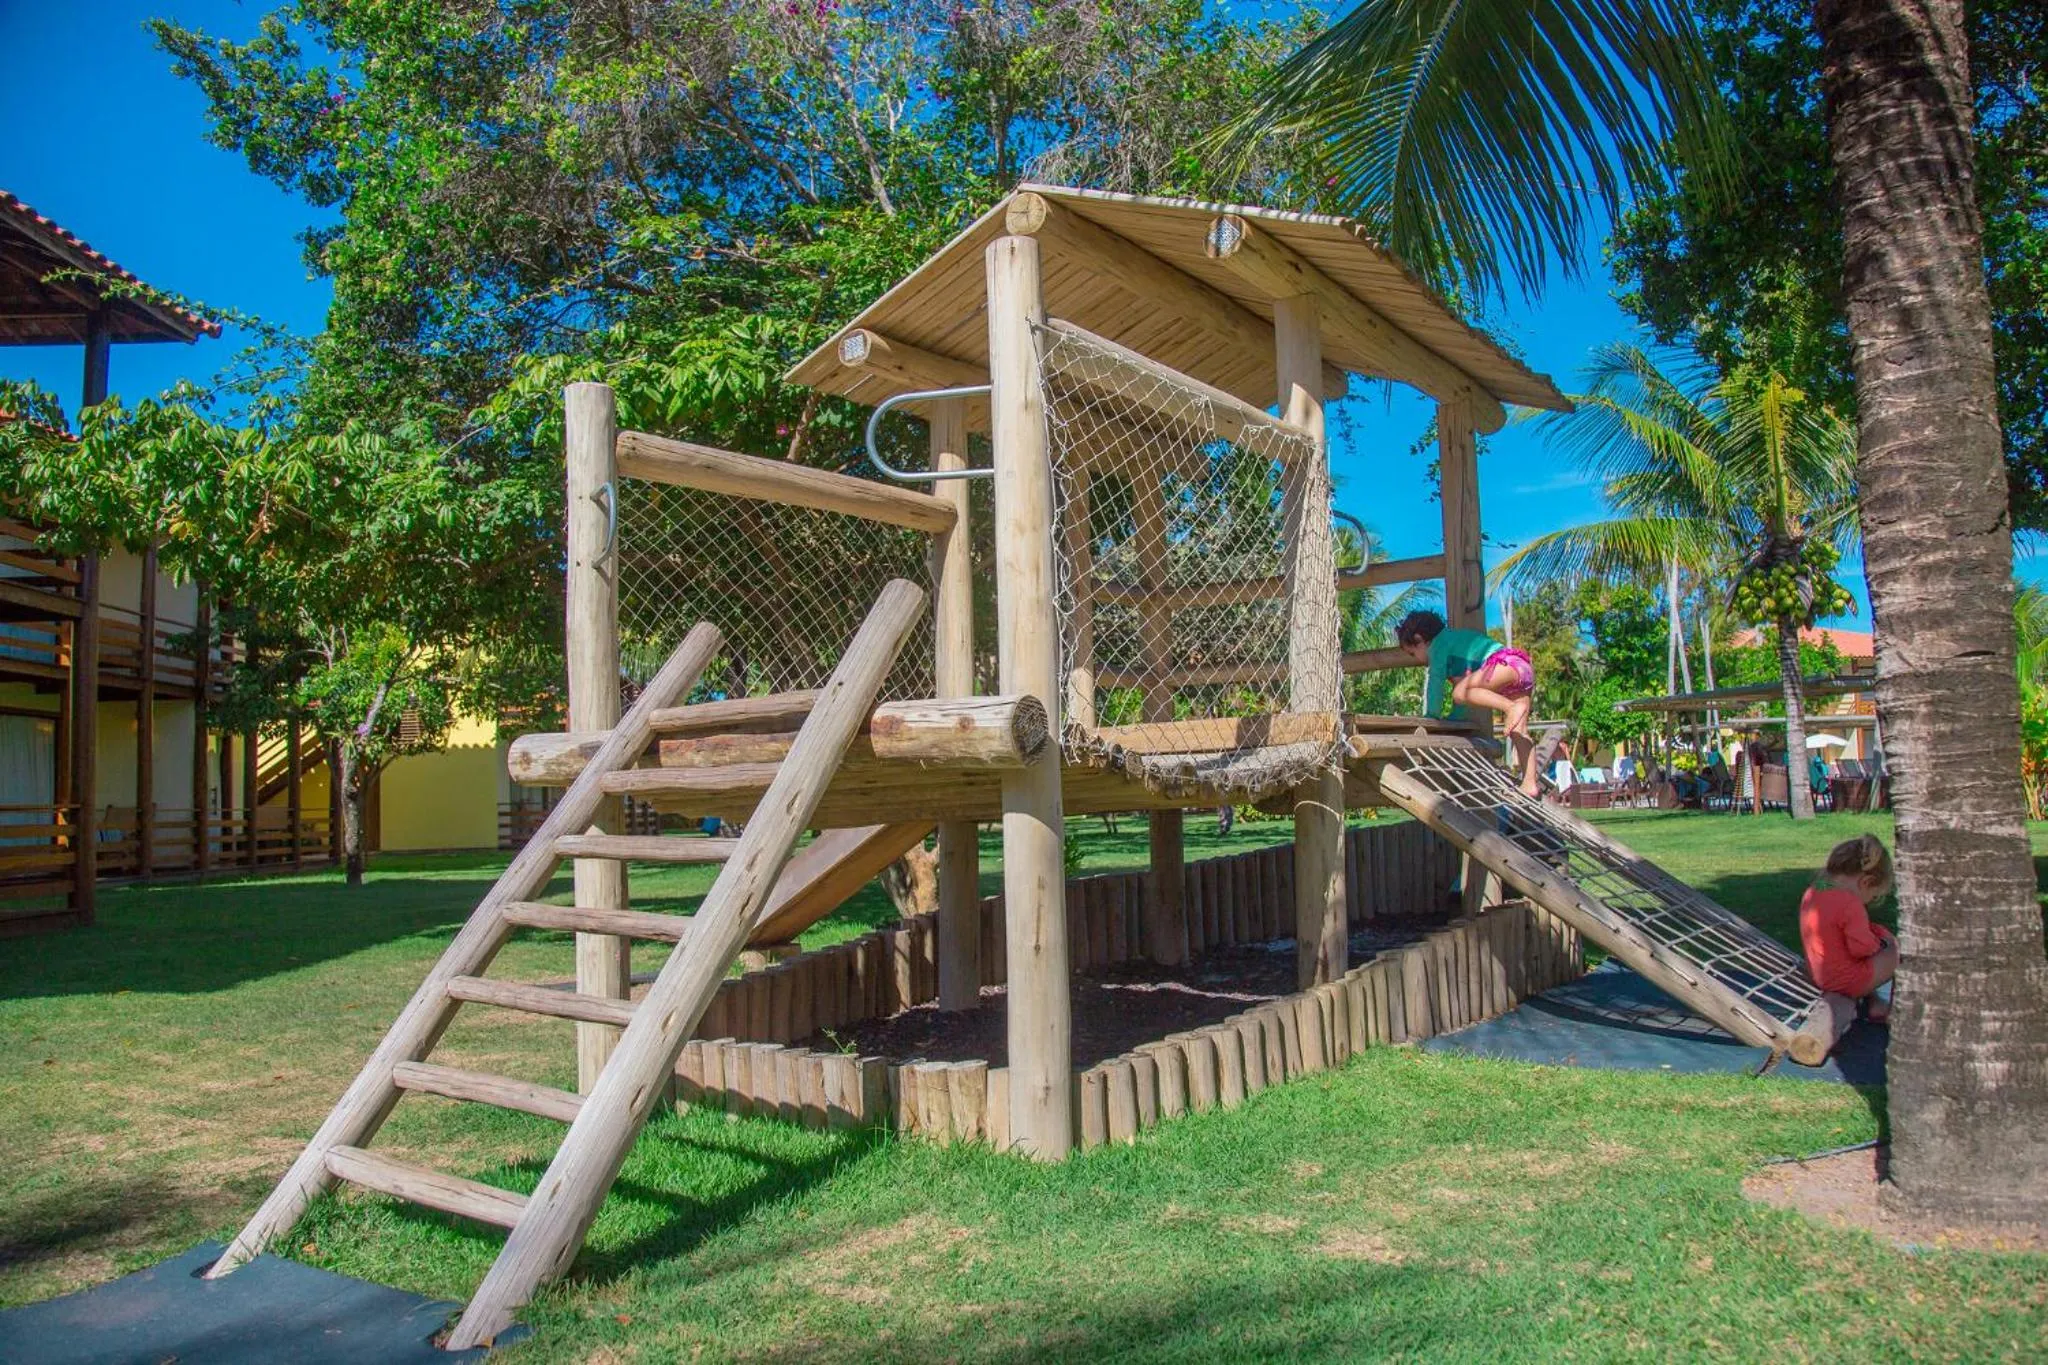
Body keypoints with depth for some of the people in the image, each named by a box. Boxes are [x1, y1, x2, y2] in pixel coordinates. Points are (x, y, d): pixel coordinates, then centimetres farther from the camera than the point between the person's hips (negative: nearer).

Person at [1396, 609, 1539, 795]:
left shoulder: (1438, 644, 4)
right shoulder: (1454, 639, 32)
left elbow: (1436, 681, -1)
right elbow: (1462, 681, 35)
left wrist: (1432, 715, 6)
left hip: (1507, 663, -10)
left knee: (1460, 693, -25)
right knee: (1519, 733, 5)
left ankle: (1512, 708, -34)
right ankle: (1529, 785, 0)